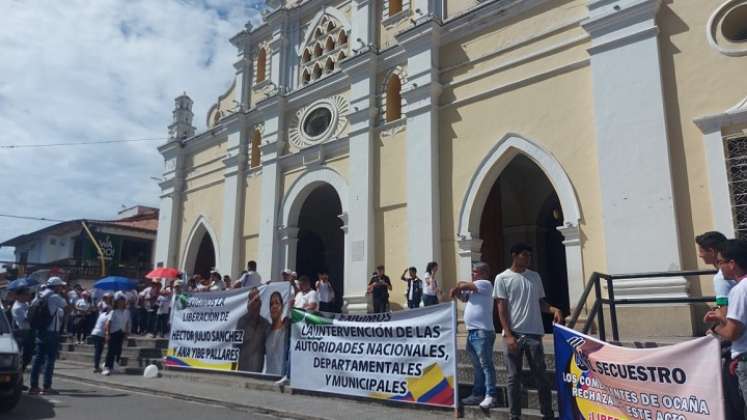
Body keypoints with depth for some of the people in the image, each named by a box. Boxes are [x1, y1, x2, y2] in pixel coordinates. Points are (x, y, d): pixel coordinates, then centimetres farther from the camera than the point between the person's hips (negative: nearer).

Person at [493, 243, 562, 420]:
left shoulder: (535, 276, 12)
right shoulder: (502, 278, -1)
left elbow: (540, 302, 16)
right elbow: (502, 308, -4)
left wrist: (554, 309, -6)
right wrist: (508, 335, -11)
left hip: (534, 333, 3)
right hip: (514, 334, -3)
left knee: (540, 375, 8)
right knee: (514, 377, 4)